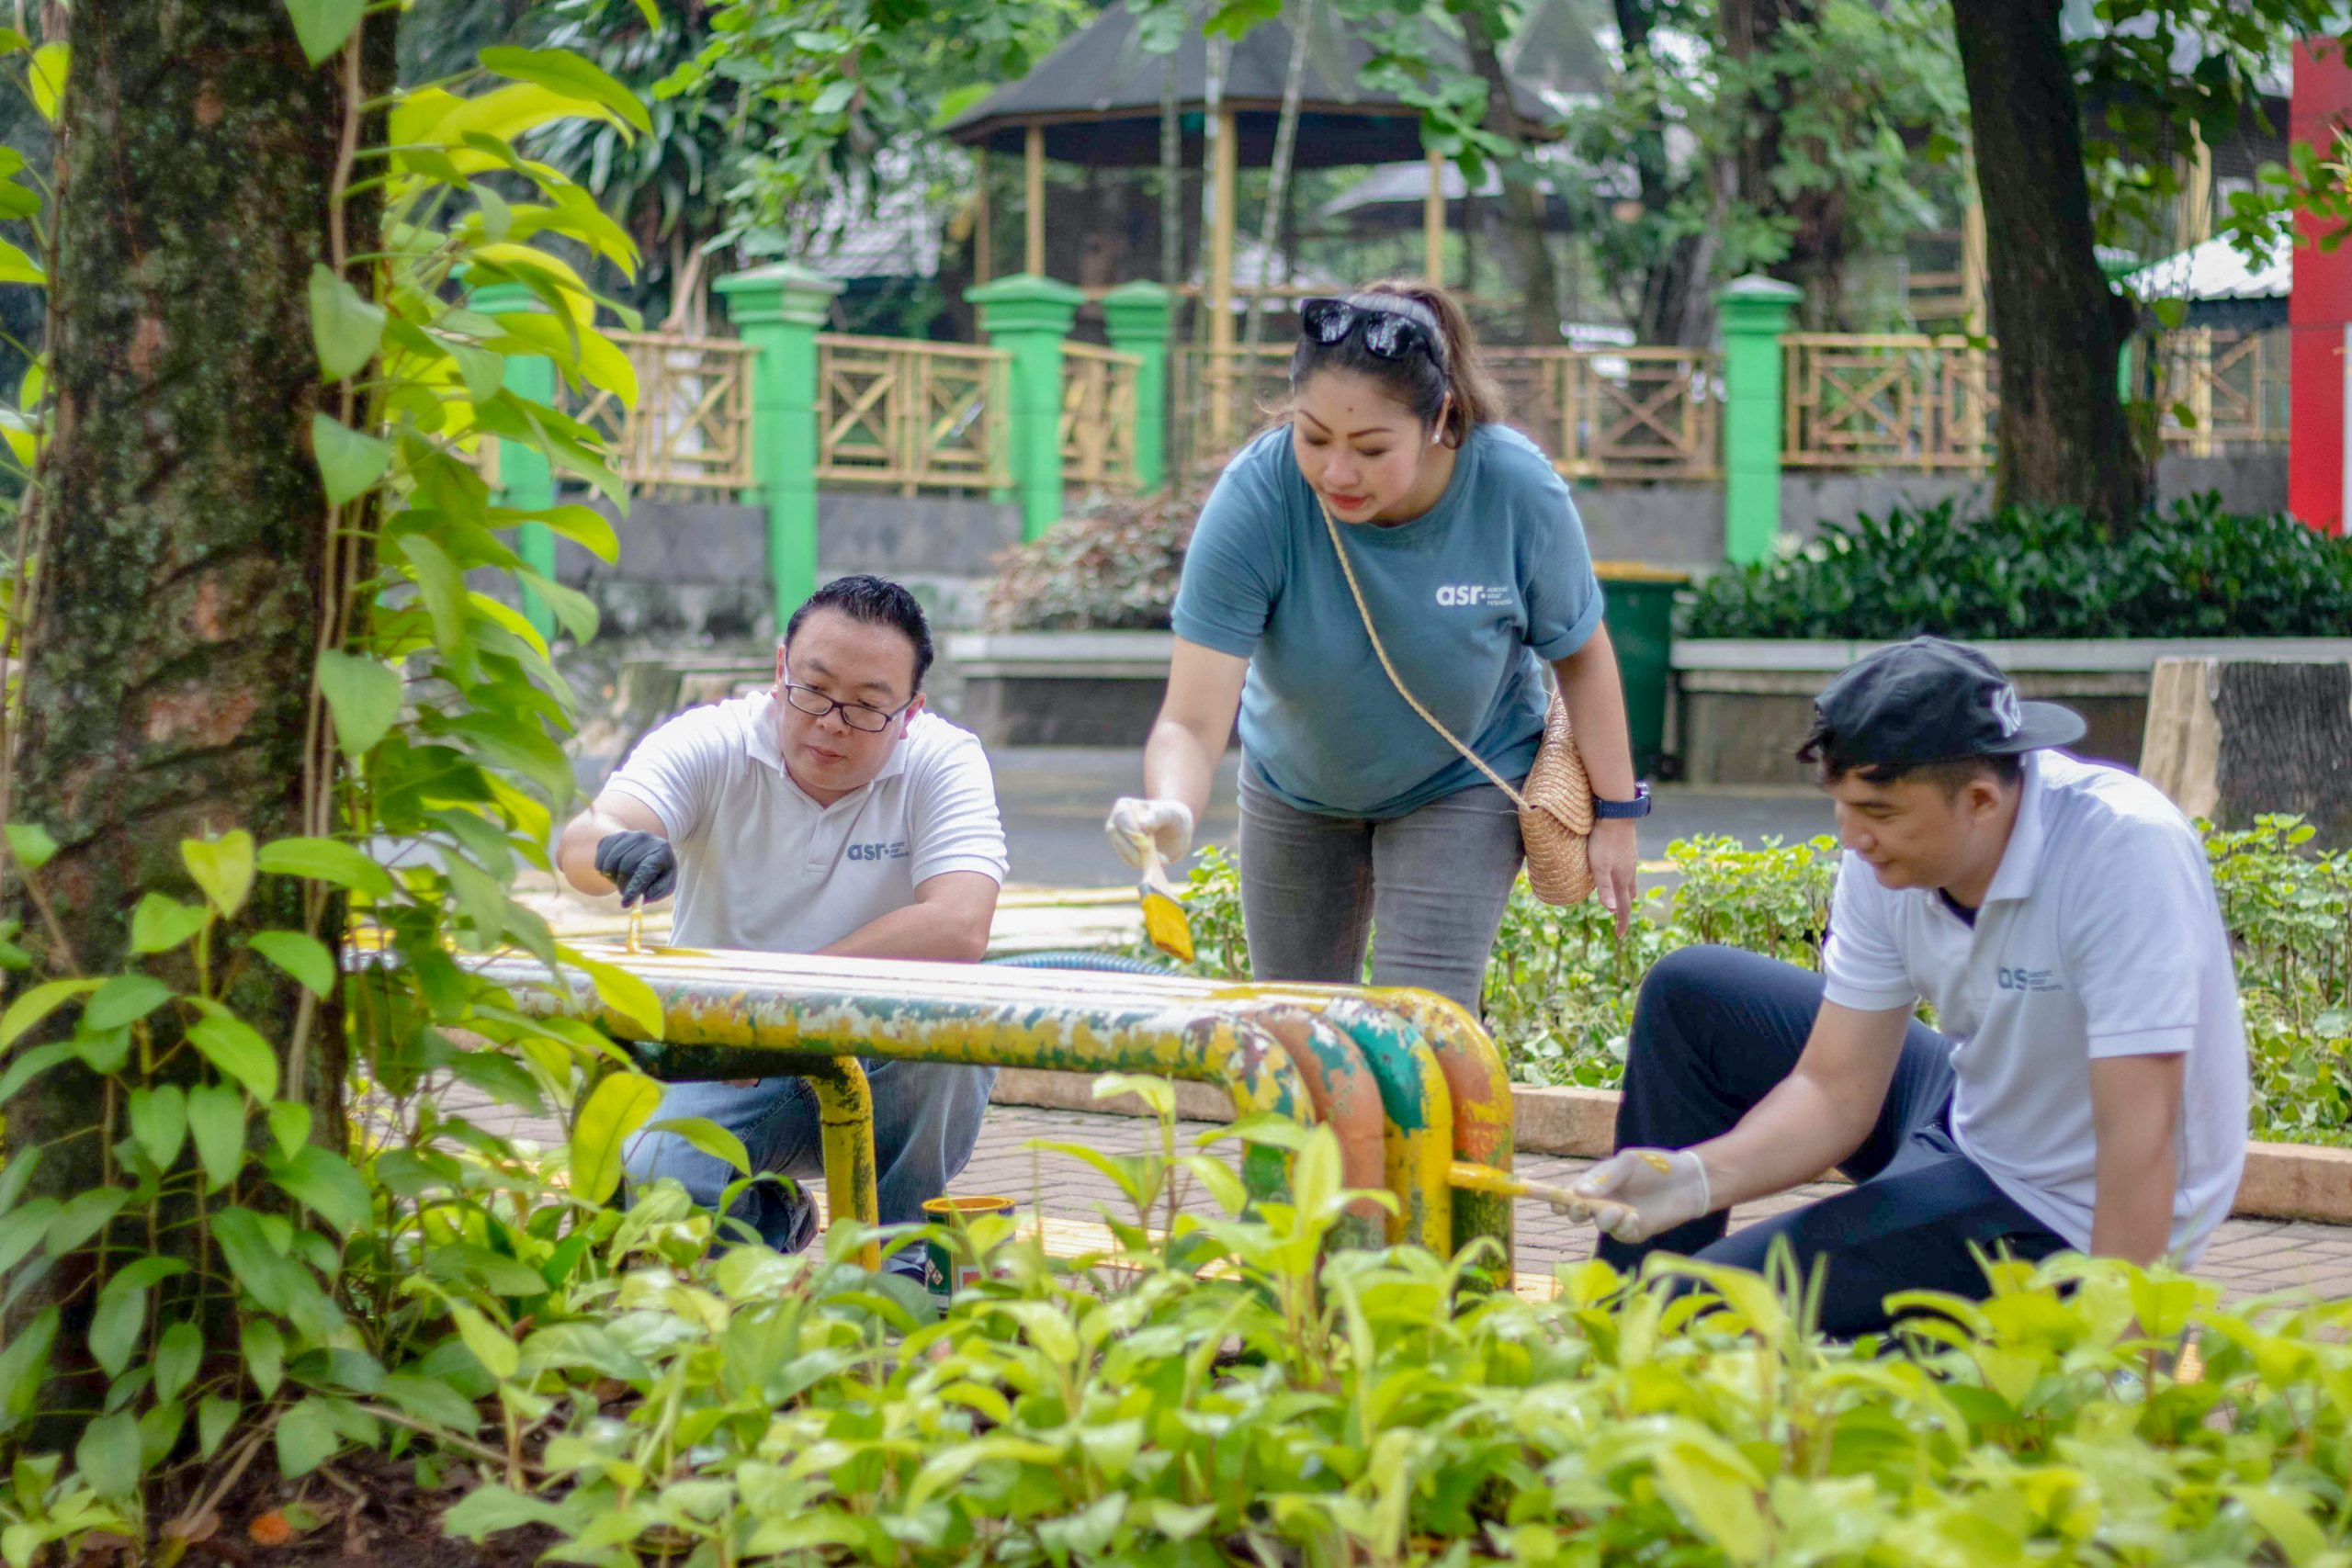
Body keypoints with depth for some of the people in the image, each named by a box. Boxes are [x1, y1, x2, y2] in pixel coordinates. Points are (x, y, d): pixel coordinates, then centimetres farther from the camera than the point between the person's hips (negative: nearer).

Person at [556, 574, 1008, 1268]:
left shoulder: (944, 762, -11)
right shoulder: (712, 743, -9)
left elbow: (958, 929, -27)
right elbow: (580, 842, -25)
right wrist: (617, 850, -51)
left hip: (885, 1067, 0)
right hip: (727, 1073, 0)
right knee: (653, 1184, -29)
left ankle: (896, 1250, -7)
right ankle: (768, 1219, 10)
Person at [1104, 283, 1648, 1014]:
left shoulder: (1517, 490, -29)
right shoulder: (1255, 497, -32)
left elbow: (1579, 653, -10)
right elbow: (1192, 721, -35)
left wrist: (1615, 813, -8)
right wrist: (1170, 811, -56)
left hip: (1462, 788, -1)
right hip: (1295, 787, 2)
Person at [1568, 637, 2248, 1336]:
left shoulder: (2124, 849, -32)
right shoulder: (1890, 858, -11)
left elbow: (2140, 1141, -34)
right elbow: (1836, 1093, -6)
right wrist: (1696, 1178, -23)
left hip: (2061, 1219, -7)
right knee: (1687, 994, 10)